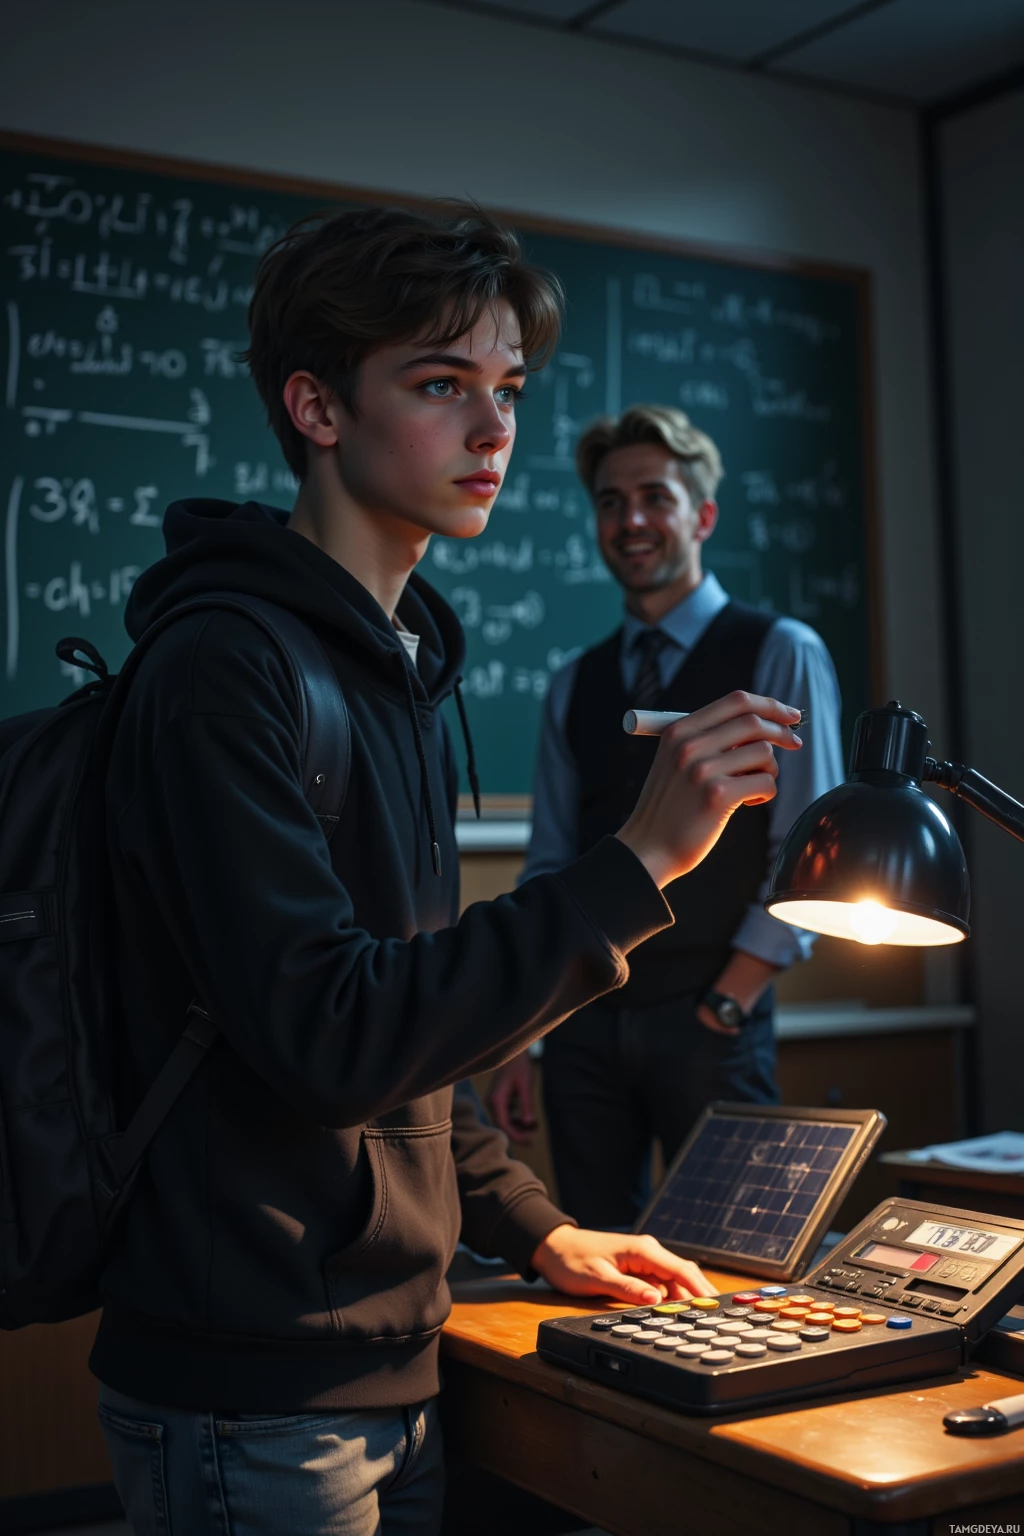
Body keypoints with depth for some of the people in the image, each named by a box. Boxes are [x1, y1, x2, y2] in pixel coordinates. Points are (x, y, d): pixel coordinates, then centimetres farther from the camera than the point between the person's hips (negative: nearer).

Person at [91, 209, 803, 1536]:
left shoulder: (396, 662, 12)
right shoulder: (223, 673, -18)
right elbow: (326, 1038, -26)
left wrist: (528, 1226, 13)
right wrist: (636, 863, -27)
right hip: (255, 1405, -8)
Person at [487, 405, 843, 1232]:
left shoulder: (782, 655, -1)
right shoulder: (575, 686, 13)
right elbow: (548, 870, 12)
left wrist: (724, 1009, -11)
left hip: (714, 1022, -4)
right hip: (584, 1023, 4)